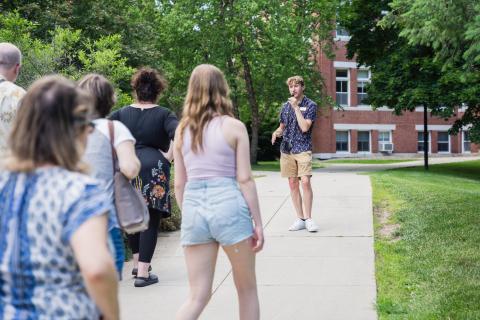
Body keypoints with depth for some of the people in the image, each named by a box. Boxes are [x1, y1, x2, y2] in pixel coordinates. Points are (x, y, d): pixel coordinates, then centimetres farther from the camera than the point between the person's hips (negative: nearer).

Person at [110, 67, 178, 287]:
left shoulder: (122, 114, 8)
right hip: (154, 169, -4)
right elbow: (179, 134, -17)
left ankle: (137, 262, 30)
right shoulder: (163, 115, -1)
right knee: (151, 220, 0)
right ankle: (143, 273, -3)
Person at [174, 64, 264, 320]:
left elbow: (179, 184, 9)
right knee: (247, 289, 15)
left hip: (193, 207, 4)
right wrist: (258, 223, 0)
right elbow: (244, 179, -5)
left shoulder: (182, 129, 8)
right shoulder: (234, 127, -2)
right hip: (228, 204, -3)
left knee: (197, 297, 8)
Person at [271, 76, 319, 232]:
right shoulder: (286, 106, 12)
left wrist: (296, 107, -15)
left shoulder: (310, 105, -4)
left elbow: (304, 127, -15)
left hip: (303, 148, -5)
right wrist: (277, 132, -1)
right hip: (287, 149, 5)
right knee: (293, 183, 5)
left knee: (305, 181, -16)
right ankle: (300, 219, 12)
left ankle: (308, 218, -5)